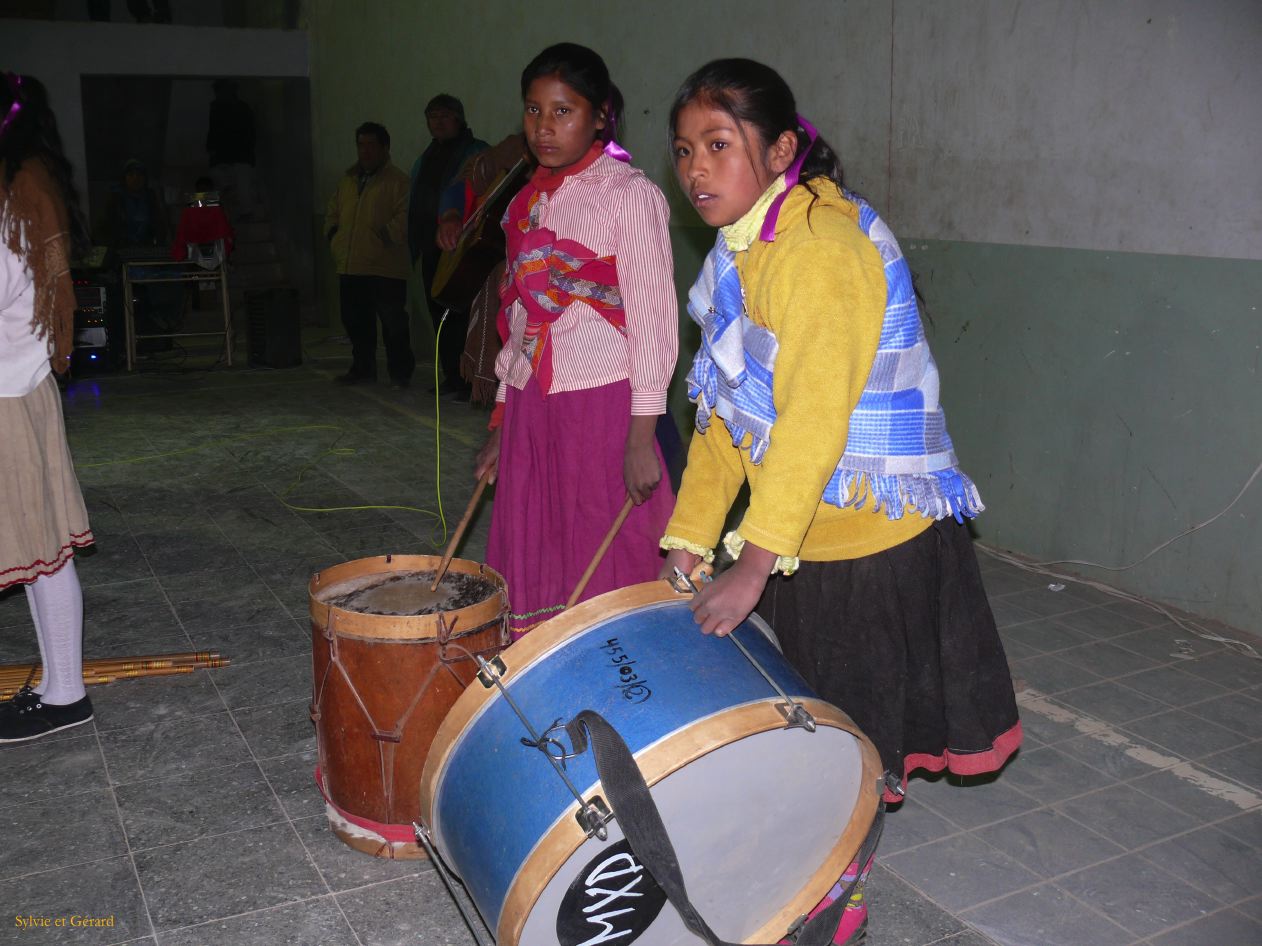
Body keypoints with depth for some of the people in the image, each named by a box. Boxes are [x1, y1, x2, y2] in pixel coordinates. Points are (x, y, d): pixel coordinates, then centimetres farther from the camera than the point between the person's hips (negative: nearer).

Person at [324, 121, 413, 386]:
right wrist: (333, 236, 14)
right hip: (350, 267, 7)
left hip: (385, 267, -7)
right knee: (355, 320, 13)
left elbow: (404, 217, -14)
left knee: (393, 321, -4)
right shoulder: (347, 180, 19)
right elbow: (332, 213, 28)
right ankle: (363, 368, 25)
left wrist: (384, 237, -21)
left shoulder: (397, 181, -3)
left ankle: (400, 372, 6)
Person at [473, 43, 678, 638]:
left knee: (602, 576, 0)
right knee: (534, 570, 9)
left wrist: (641, 438, -15)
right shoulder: (529, 200, 13)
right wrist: (500, 425, 17)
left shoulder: (629, 196, -7)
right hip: (531, 407, 7)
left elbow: (653, 320, -11)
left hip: (601, 405, -6)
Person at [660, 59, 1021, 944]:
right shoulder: (741, 256, 8)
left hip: (868, 539, -8)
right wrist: (688, 541, 6)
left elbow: (813, 422, -27)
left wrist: (752, 568, -27)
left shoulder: (821, 246, -21)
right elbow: (723, 416, 9)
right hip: (798, 532, 8)